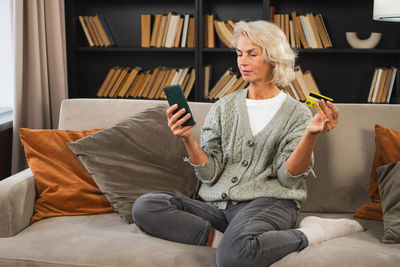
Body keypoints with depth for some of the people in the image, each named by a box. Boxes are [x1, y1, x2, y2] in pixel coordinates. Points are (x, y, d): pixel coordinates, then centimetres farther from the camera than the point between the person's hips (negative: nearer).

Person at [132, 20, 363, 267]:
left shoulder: (297, 113, 7)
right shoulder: (223, 108, 15)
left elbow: (288, 176, -4)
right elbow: (210, 174, 7)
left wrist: (311, 133, -18)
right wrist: (188, 139, -10)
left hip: (270, 202, -4)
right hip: (218, 205, 4)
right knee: (145, 207, -20)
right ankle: (227, 239, -21)